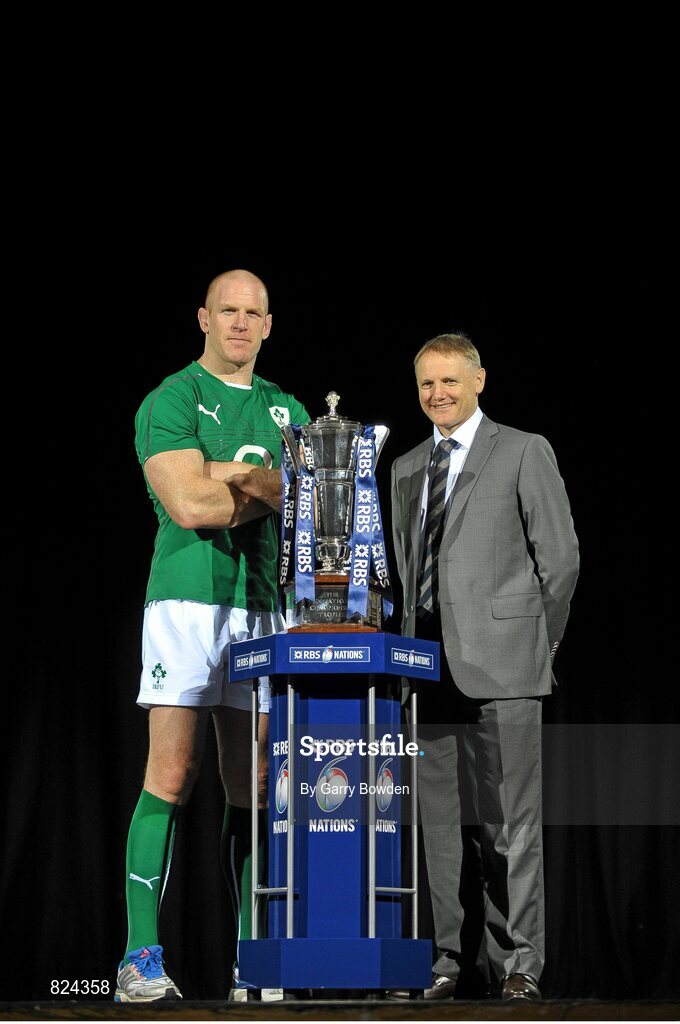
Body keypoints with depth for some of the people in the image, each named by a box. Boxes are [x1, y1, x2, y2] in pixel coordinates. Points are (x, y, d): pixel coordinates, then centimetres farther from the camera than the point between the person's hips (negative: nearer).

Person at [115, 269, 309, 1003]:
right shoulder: (170, 402, 2)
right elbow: (188, 504, -12)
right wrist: (270, 487, -2)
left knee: (252, 788, 4)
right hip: (187, 602, -5)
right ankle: (141, 956, -8)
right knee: (171, 777, -10)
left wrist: (226, 475, -6)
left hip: (263, 606, 5)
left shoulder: (286, 411, 19)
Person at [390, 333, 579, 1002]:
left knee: (510, 820, -5)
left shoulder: (524, 452, 3)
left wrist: (533, 643, 1)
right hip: (432, 666, 5)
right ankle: (453, 956, 10)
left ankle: (517, 963, -1)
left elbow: (560, 557, 1)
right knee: (442, 820, 5)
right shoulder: (405, 469, 20)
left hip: (501, 666, -5)